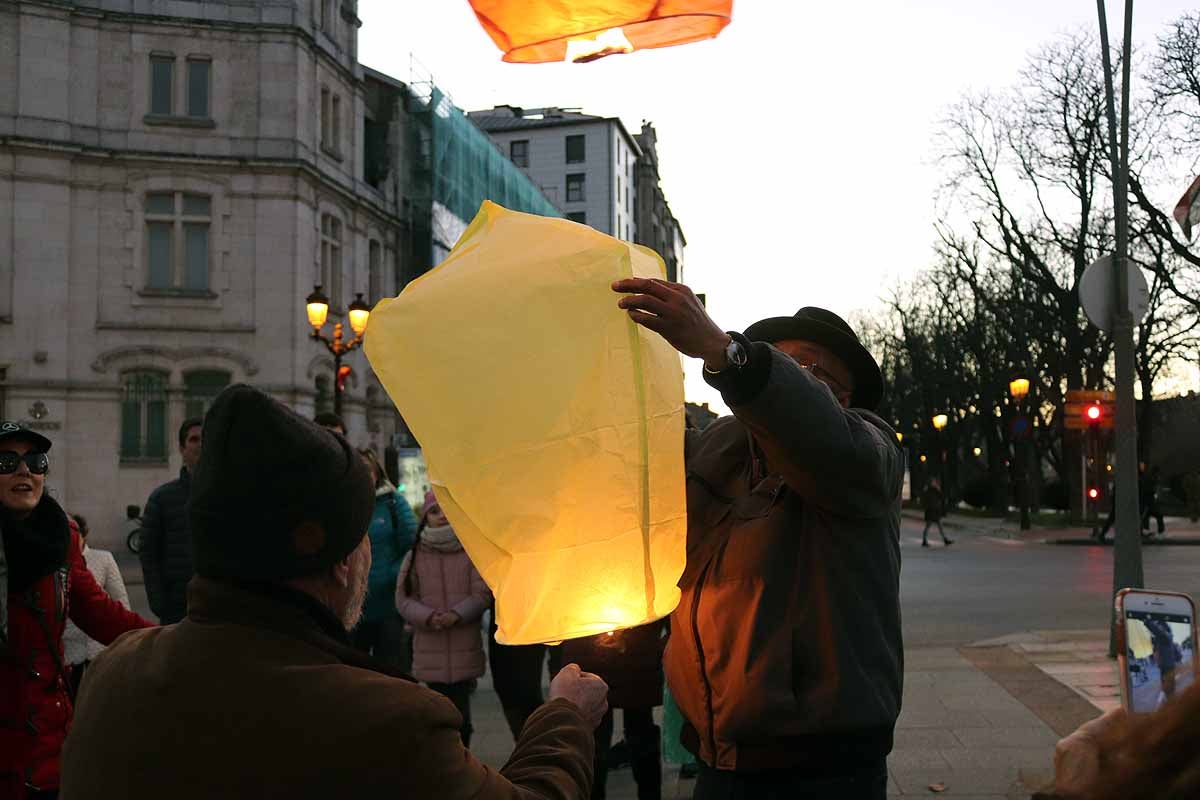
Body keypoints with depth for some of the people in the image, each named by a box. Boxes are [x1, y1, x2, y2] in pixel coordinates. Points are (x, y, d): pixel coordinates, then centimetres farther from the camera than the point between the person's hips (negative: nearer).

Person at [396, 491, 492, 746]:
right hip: (430, 648, 1)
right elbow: (404, 598, 3)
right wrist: (428, 617, -14)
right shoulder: (415, 555, 4)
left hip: (465, 646, -1)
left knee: (461, 708, 4)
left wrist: (456, 615, -18)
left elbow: (482, 594, -3)